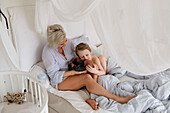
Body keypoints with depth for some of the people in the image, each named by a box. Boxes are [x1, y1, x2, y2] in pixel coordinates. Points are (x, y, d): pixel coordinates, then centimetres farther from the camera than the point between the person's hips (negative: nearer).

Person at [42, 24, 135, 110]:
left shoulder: (68, 43, 0)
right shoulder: (48, 52, -18)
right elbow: (54, 75, -18)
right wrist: (74, 72, -26)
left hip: (71, 74, 7)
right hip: (59, 81, -7)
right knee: (86, 78, -32)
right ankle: (118, 99, -36)